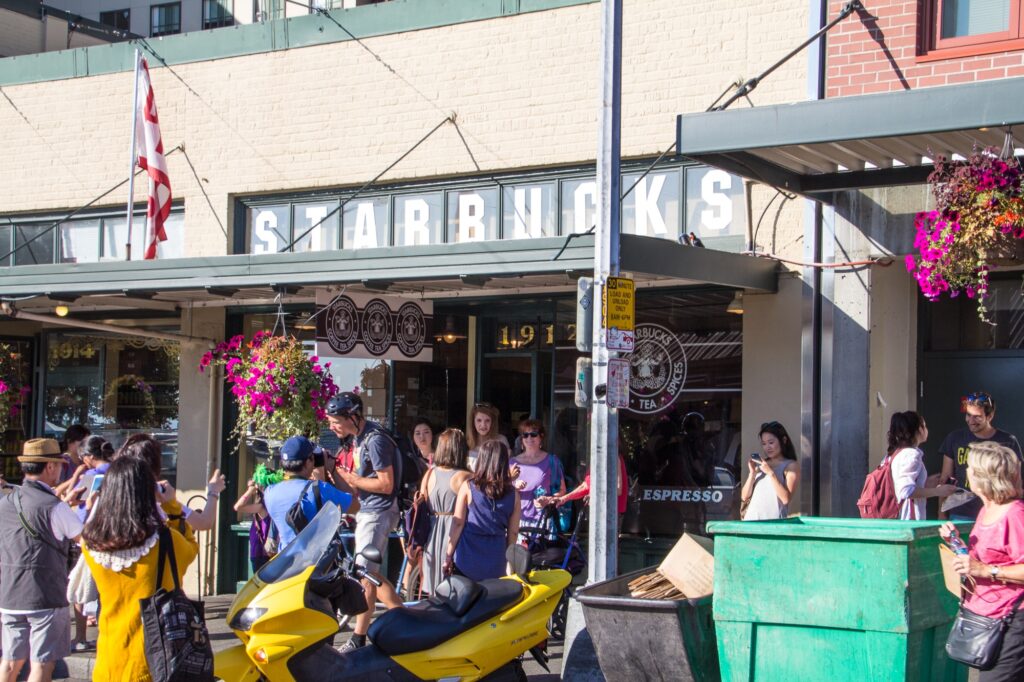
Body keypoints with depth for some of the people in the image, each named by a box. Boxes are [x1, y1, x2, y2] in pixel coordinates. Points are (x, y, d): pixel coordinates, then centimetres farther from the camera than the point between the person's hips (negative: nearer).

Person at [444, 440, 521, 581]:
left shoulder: (468, 487, -4)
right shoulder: (513, 494, 0)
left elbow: (458, 524, -5)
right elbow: (513, 532, 4)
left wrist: (449, 555, 2)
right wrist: (508, 559, 16)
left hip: (467, 560, -2)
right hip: (495, 563, 2)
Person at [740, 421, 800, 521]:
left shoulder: (791, 466, 2)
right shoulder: (760, 465, 15)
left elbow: (786, 498, -10)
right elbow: (744, 497, 12)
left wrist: (770, 473, -12)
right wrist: (752, 473, -1)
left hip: (774, 521, -4)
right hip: (751, 519, 5)